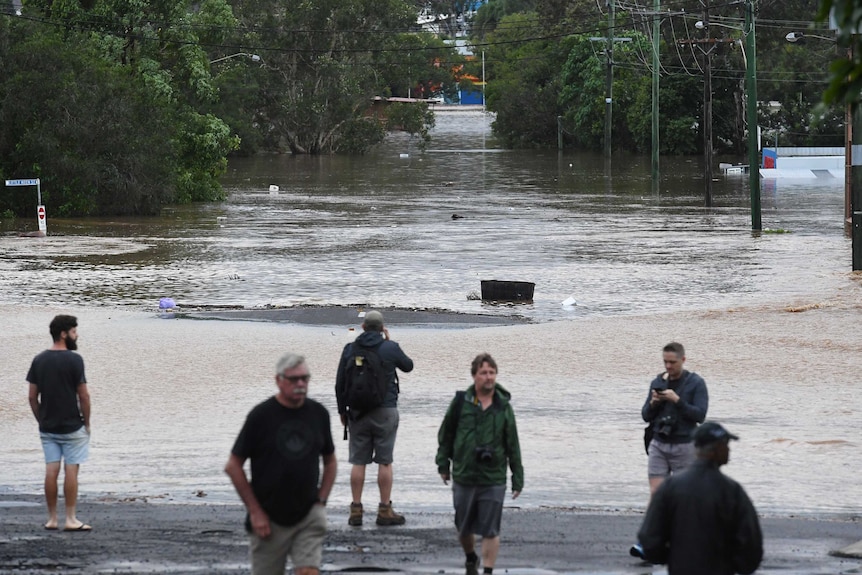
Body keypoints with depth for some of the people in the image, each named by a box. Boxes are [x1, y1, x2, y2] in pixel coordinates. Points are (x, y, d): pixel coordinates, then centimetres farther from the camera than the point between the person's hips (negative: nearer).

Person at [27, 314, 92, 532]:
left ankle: (52, 519, 10)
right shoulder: (73, 360, -13)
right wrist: (86, 423, 0)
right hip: (72, 427, -5)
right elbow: (83, 395, -12)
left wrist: (42, 421, 15)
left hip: (48, 427, 5)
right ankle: (71, 519, 1)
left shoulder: (39, 360, 4)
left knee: (51, 471, 6)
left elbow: (32, 396, 5)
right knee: (71, 471, 0)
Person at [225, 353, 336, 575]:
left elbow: (330, 461, 17)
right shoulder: (261, 416, -7)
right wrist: (255, 512, -7)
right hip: (270, 520, -2)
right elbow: (233, 466, -4)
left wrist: (321, 501, 4)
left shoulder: (319, 414, 4)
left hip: (309, 516, 2)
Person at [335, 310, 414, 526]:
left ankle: (356, 510, 5)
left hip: (358, 412, 2)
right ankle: (385, 510, 1)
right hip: (385, 411, -2)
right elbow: (408, 366, 13)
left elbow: (340, 384, 4)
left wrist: (342, 410, 14)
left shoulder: (350, 349, 1)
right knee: (385, 462, 1)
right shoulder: (390, 348, -5)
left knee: (358, 462, 5)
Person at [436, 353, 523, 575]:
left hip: (493, 480, -1)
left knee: (491, 531, -4)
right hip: (464, 476, 1)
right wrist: (443, 464, 7)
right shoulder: (461, 402, -3)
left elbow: (513, 445, 3)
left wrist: (518, 479, 3)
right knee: (463, 527, 14)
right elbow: (446, 434, 8)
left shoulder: (503, 406, -1)